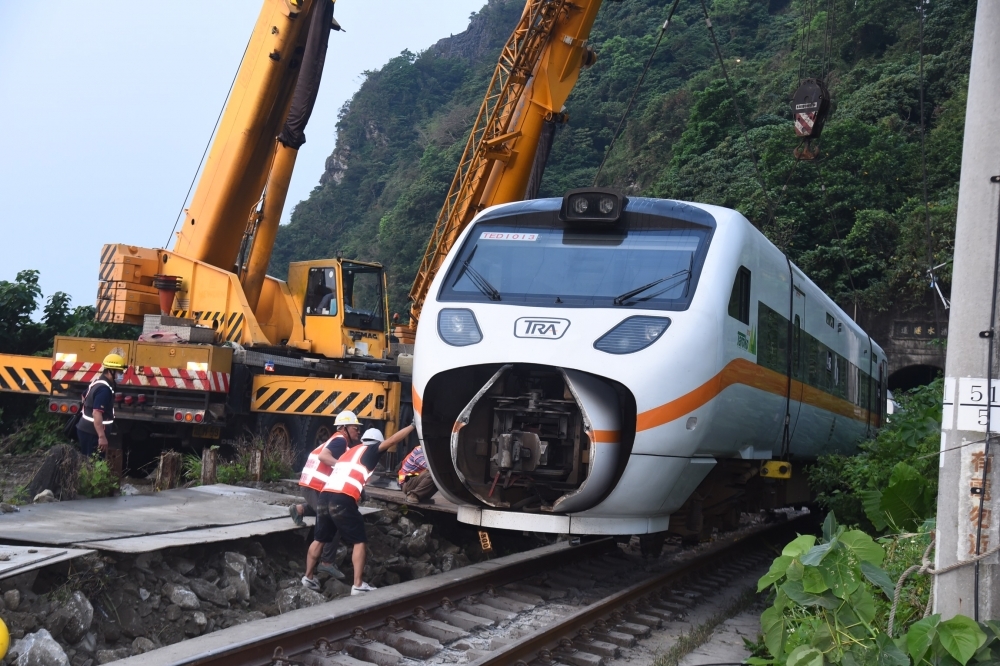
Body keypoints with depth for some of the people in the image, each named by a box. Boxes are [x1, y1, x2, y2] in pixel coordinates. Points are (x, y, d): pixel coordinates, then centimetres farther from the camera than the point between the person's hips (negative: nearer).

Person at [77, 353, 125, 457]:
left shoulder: (98, 381, 10)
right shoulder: (104, 389, -22)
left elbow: (84, 398, 28)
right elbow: (96, 413, -30)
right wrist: (102, 437, -34)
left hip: (85, 428, 10)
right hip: (92, 432, -10)